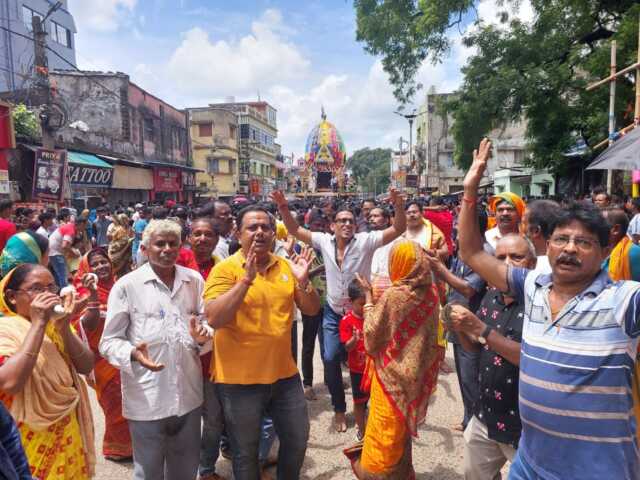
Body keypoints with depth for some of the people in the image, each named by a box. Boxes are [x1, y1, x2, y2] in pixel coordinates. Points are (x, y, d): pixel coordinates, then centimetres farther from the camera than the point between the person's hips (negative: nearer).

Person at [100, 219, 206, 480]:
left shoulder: (194, 280, 4)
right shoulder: (127, 285, -7)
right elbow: (109, 341, -6)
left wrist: (202, 334, -9)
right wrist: (133, 354, -25)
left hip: (189, 394, 4)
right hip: (146, 398, -3)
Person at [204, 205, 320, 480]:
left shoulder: (285, 267, 3)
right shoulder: (225, 269, -12)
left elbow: (312, 310, 3)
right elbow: (213, 319, -23)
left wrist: (303, 280, -15)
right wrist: (246, 279, -29)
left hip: (284, 373, 5)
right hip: (239, 378, -4)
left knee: (297, 440, 20)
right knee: (246, 451, 16)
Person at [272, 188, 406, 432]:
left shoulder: (366, 241, -13)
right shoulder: (324, 241, -5)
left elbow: (398, 229, -20)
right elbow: (295, 230, -3)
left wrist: (399, 206, -38)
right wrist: (283, 207, -18)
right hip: (333, 312, 2)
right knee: (330, 358, -3)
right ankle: (339, 409, 20)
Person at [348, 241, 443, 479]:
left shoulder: (393, 296, -24)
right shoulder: (431, 293, -6)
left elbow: (372, 334, -14)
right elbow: (432, 332, 7)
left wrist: (368, 295, -11)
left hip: (392, 373, -6)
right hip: (416, 372, 6)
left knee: (386, 428, 11)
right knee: (402, 424, 24)